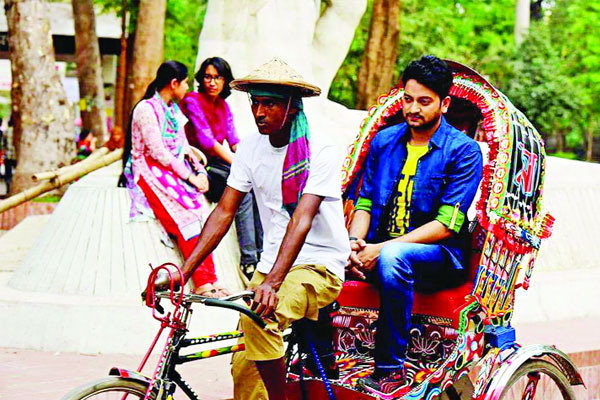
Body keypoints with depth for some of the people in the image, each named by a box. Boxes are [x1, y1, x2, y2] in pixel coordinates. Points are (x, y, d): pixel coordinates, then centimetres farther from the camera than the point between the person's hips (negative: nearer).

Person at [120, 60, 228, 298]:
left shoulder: (174, 109, 21)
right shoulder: (146, 109, -7)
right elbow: (157, 152, -14)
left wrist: (200, 172, 1)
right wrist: (190, 176, -15)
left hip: (176, 169, 7)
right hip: (152, 171, -7)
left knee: (200, 208, -22)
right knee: (186, 211, -30)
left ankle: (209, 280, -28)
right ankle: (202, 282, -30)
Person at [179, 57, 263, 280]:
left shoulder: (224, 106, 15)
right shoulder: (193, 101, -8)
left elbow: (234, 142, 9)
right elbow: (206, 140, -18)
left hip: (219, 163, 7)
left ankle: (262, 253, -16)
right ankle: (248, 260, -27)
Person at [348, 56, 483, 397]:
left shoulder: (463, 151, -4)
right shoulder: (384, 141, 12)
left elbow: (446, 224, -13)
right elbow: (365, 202, 13)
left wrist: (381, 249, -21)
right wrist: (355, 242, -11)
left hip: (438, 256, -5)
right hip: (379, 249, 5)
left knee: (392, 258, -39)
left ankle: (390, 369, -29)